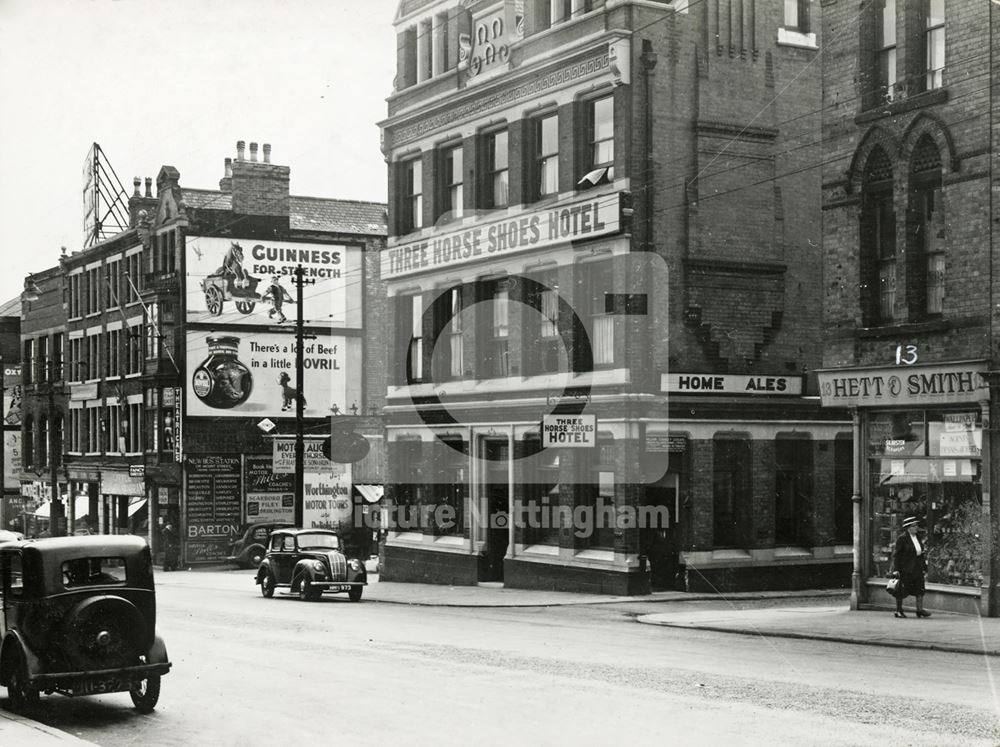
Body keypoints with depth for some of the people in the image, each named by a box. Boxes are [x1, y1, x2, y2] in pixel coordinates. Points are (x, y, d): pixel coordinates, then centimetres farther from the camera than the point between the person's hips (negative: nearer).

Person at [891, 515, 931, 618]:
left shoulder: (917, 538, 11)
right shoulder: (902, 538, -10)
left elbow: (921, 554, 16)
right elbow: (896, 554, -11)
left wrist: (924, 568, 13)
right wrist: (896, 570, -15)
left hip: (917, 568, 6)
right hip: (905, 569, -6)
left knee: (920, 588, -2)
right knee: (902, 590, 1)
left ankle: (920, 610, -1)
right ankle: (898, 611, 10)